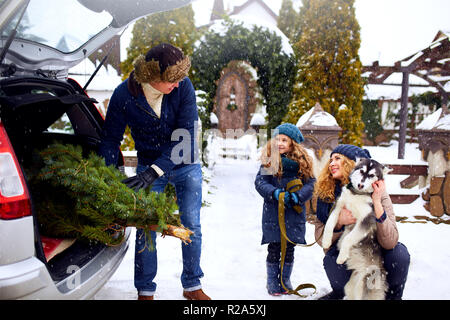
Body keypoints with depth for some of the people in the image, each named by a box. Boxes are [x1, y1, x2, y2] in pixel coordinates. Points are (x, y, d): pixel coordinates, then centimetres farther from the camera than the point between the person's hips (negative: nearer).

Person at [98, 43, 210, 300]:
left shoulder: (183, 86, -20)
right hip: (148, 164, 0)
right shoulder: (124, 95, -18)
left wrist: (154, 172, -32)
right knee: (146, 228, 1)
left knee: (192, 226, 4)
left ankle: (192, 286, 23)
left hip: (186, 165, 0)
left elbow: (186, 135, -24)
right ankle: (145, 290, 20)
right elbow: (111, 139, -9)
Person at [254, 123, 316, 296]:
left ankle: (285, 279, 30)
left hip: (295, 212, 1)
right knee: (274, 248, 8)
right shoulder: (269, 160, -2)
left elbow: (310, 183, -1)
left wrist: (298, 196, -18)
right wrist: (275, 193, -21)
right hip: (273, 212, -1)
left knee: (289, 248, 13)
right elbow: (260, 181, -6)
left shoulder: (302, 161, 1)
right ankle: (272, 281, 24)